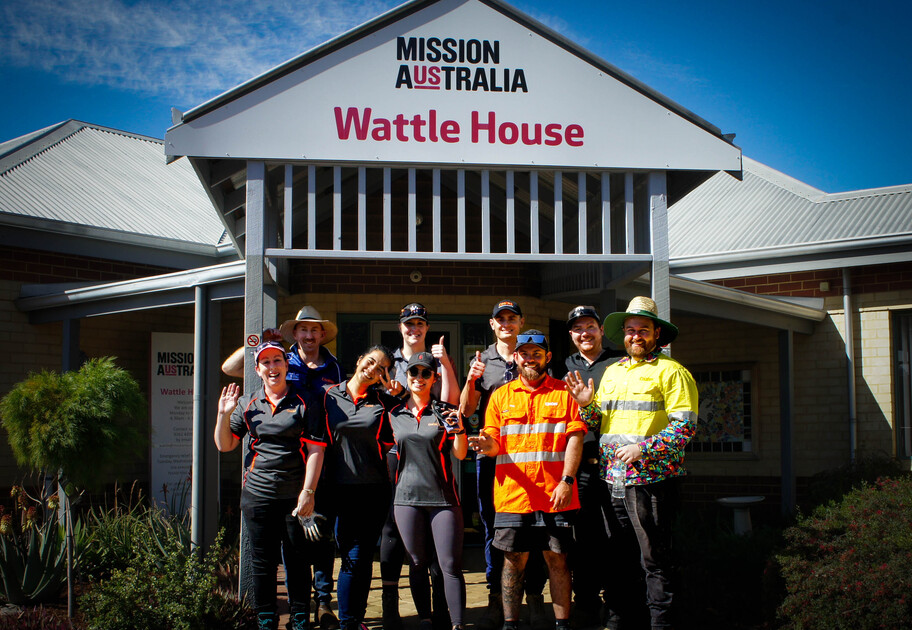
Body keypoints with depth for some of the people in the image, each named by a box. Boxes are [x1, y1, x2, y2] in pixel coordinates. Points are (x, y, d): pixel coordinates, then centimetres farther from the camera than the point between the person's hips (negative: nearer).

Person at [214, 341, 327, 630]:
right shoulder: (246, 404, 10)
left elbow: (315, 450, -3)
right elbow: (225, 445, 12)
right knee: (262, 562, 7)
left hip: (295, 495, -2)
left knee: (298, 560, 4)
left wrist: (308, 492, -10)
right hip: (258, 494, 2)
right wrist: (224, 414, -4)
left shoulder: (305, 402, 1)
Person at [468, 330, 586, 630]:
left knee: (557, 560, 3)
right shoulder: (500, 396, 12)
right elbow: (494, 443, 10)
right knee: (513, 560, 5)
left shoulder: (565, 393, 7)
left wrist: (567, 481, -12)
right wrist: (488, 445, -15)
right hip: (512, 494, 1)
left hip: (555, 495, -1)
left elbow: (575, 439, 0)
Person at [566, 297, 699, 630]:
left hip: (650, 477, -6)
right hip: (611, 477, 6)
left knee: (655, 558, -2)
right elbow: (597, 422, 20)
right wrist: (586, 403, -1)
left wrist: (644, 449, -18)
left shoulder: (671, 371, -2)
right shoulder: (612, 371, 18)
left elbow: (685, 425, -10)